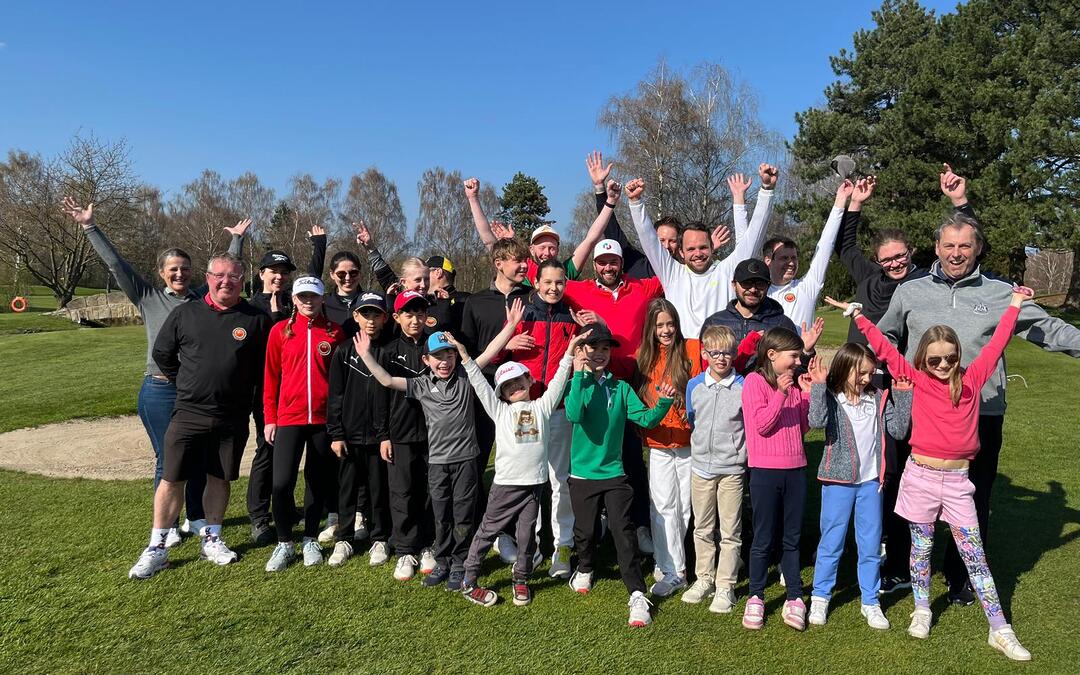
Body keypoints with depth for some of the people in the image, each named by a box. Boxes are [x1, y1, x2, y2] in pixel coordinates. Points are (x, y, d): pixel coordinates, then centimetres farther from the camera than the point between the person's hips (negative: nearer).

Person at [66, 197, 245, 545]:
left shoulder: (203, 298, 7)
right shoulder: (148, 298, 2)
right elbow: (116, 264, 0)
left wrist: (236, 239, 23)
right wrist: (89, 227, -1)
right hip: (160, 391, -2)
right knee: (168, 461, 6)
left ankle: (196, 518, 27)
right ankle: (166, 526, 20)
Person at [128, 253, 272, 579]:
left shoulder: (256, 320, -2)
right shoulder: (185, 314, 1)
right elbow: (161, 353, 13)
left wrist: (242, 390, 6)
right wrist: (187, 384, 12)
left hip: (232, 417, 0)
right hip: (189, 413, 0)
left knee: (220, 478, 11)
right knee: (172, 478, 1)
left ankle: (211, 539, 28)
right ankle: (157, 548, 15)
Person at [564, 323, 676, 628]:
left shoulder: (621, 388, 1)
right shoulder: (576, 384, -6)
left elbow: (646, 419, -6)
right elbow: (574, 415, -26)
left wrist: (664, 403, -24)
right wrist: (580, 375, -27)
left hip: (614, 472, 1)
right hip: (582, 473, -1)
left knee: (623, 531, -6)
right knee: (585, 531, 12)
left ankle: (638, 596, -1)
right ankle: (585, 569, 42)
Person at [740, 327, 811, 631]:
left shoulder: (793, 384, 13)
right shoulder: (755, 381, -7)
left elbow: (804, 426, 10)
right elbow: (762, 424, -14)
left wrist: (807, 393, 2)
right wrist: (780, 394, -22)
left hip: (795, 469, 5)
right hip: (765, 471, -5)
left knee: (792, 538, 12)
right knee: (763, 539, 4)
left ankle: (794, 598, 22)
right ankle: (755, 598, 17)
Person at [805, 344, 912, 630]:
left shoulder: (878, 398, 2)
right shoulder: (831, 398, -9)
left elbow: (898, 430, -3)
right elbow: (817, 421, -28)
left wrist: (903, 395, -7)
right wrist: (818, 385, -30)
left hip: (870, 481, 3)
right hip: (838, 481, -3)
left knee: (871, 544, 11)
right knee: (831, 542, 7)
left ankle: (870, 602, 25)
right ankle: (820, 598, 22)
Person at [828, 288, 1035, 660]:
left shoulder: (972, 379, 2)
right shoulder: (918, 380, -3)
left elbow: (996, 344, 10)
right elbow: (885, 349, -2)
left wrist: (1014, 306, 15)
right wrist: (857, 314, -1)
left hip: (957, 480, 1)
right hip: (920, 476, -1)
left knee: (974, 554, 5)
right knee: (921, 548, 13)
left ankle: (999, 629, 12)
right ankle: (921, 610, 30)